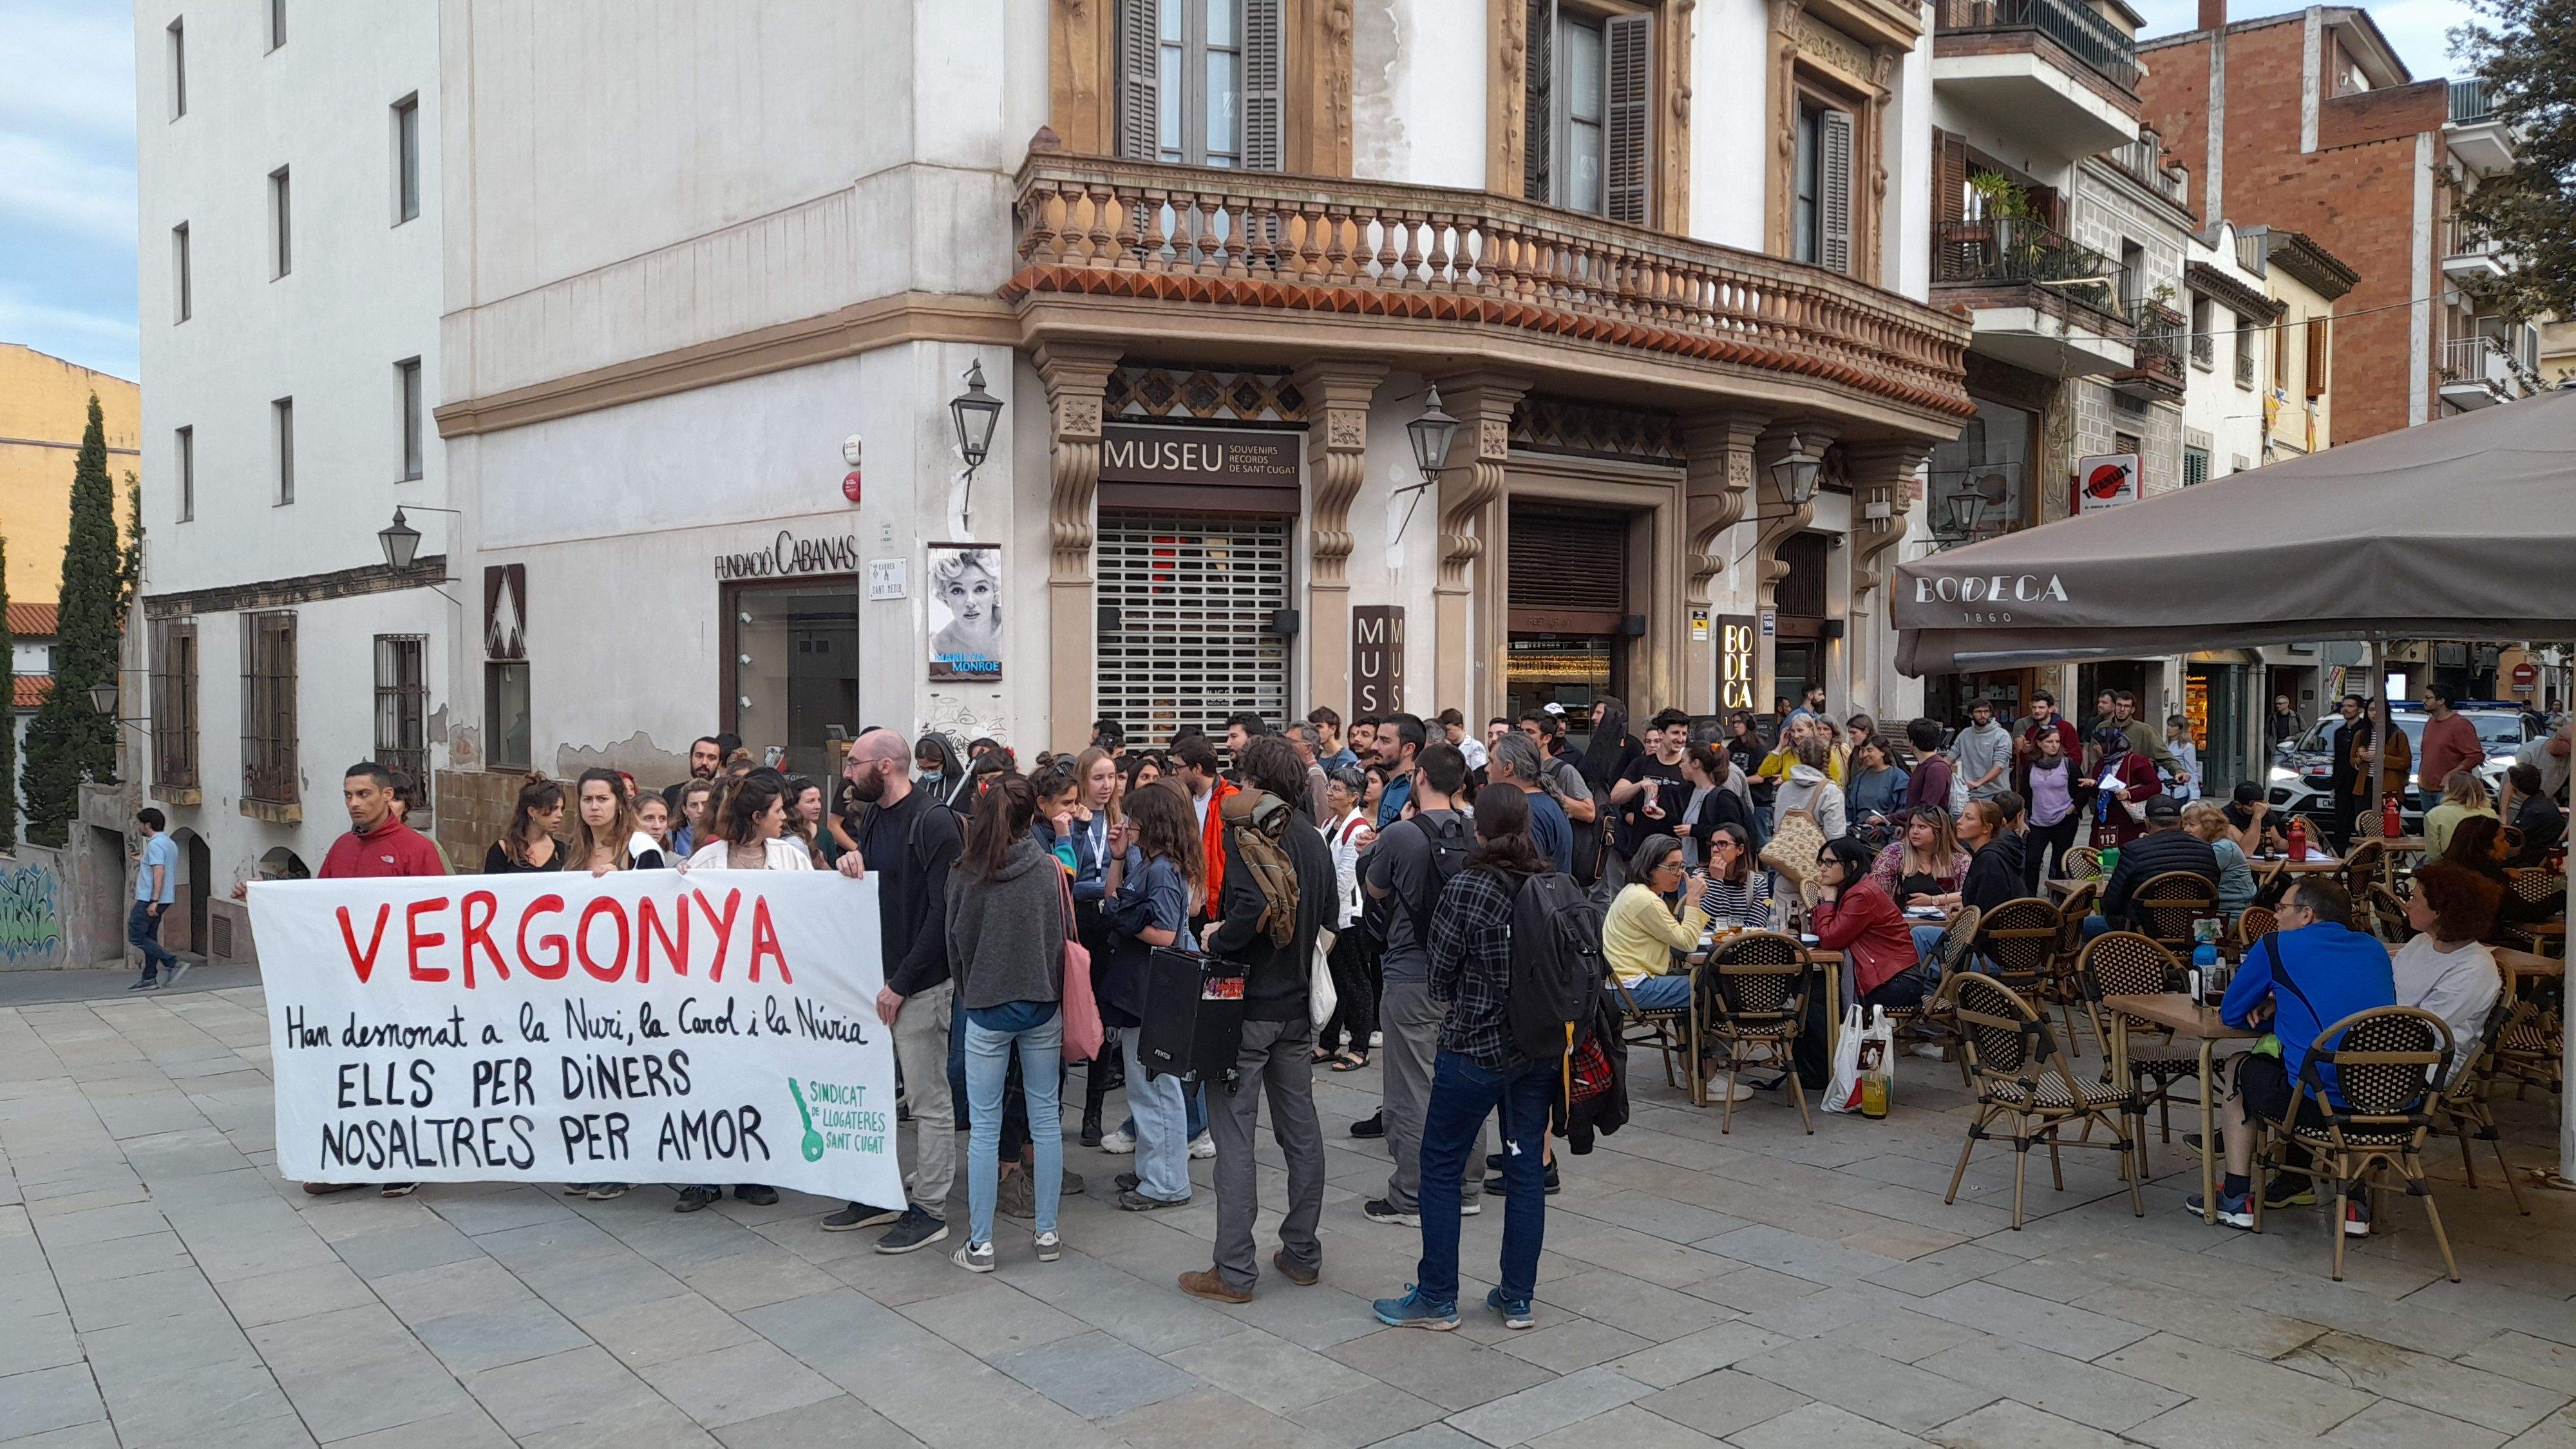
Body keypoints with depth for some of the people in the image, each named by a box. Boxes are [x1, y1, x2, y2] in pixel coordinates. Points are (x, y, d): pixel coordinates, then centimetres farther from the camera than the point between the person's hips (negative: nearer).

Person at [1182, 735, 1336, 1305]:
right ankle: (1302, 1255, 22)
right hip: (1298, 1003, 7)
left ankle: (1234, 1271, 3)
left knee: (1234, 1134, -1)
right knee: (1300, 1129, 13)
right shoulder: (1314, 840, 9)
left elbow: (1253, 907, -27)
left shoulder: (1247, 829, -14)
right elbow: (1326, 915, 14)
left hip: (1248, 1003, -7)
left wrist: (1217, 939, -13)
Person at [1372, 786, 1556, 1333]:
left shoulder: (1464, 891, -14)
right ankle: (1518, 1298, 20)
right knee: (1527, 1169, 12)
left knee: (1441, 1167, 8)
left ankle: (1437, 1298, 14)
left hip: (1476, 1047, -5)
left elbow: (1441, 978, -6)